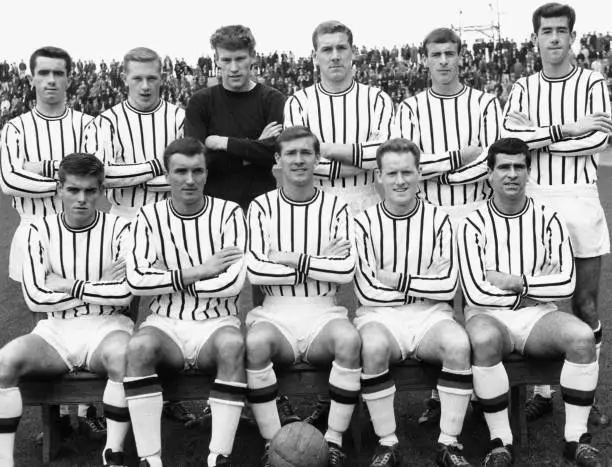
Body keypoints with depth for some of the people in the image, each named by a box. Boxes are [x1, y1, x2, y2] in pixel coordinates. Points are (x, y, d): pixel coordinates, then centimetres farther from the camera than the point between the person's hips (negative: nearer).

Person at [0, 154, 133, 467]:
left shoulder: (118, 229, -1)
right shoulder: (41, 231, 5)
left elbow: (126, 291, -15)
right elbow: (35, 297, -6)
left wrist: (69, 286, -9)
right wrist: (100, 287, -6)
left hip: (106, 327, -2)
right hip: (56, 330, 2)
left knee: (122, 355, -36)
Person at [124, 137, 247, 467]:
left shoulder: (228, 213, 0)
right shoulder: (150, 216, 5)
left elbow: (233, 283, -13)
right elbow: (135, 280, -9)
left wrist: (169, 280, -9)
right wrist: (198, 271, -12)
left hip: (217, 321, -1)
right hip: (166, 322, 1)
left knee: (231, 344, -34)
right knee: (139, 346, -31)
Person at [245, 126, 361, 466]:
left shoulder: (336, 207, 7)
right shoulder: (262, 207, 5)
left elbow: (346, 270, -6)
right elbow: (255, 270, -8)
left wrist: (292, 259, -10)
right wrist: (320, 263, -7)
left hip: (323, 312, 1)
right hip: (276, 313, 0)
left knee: (349, 339, -32)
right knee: (256, 342, -33)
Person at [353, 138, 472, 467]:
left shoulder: (438, 221, 5)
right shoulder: (365, 223, 2)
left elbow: (447, 286, -1)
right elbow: (367, 291, -5)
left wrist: (399, 281, -6)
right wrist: (422, 286, -2)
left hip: (430, 315, 1)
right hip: (379, 315, -1)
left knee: (458, 343, -30)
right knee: (373, 346, -34)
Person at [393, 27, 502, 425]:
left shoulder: (485, 103, 4)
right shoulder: (411, 108, 5)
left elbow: (494, 161, -7)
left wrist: (432, 169, -9)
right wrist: (459, 156, -11)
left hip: (475, 213, 0)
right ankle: (437, 392, 15)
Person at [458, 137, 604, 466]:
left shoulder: (548, 219, 5)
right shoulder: (473, 226, -3)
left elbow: (567, 283, -2)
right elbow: (476, 293, -11)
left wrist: (517, 282, -12)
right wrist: (539, 285, -5)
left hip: (538, 315, 3)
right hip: (489, 316, -2)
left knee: (582, 336, -28)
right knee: (484, 340, -37)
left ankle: (576, 439, -13)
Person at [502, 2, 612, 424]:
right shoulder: (524, 88, 9)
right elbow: (509, 137, -8)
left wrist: (538, 137, -10)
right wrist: (567, 130, -14)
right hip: (534, 199, 1)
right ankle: (543, 391, 18)